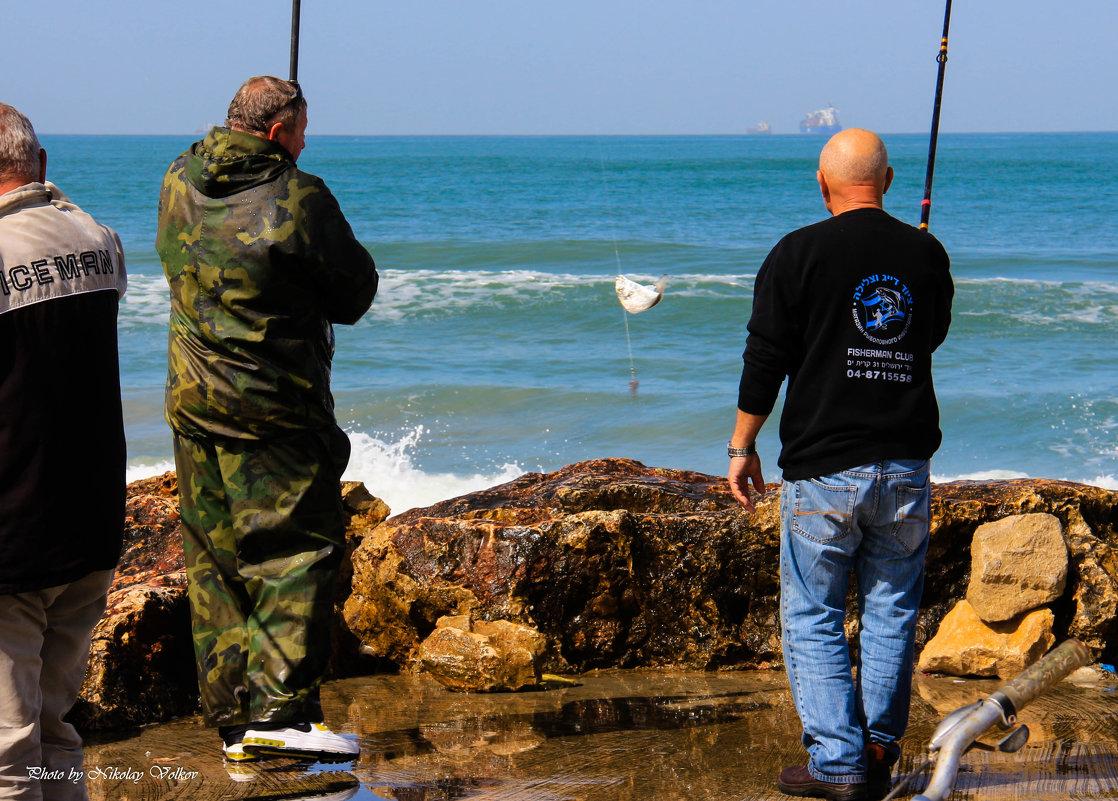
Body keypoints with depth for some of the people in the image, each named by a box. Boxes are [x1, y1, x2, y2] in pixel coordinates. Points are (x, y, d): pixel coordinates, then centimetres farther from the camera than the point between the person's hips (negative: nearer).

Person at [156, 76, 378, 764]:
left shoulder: (179, 184, 7)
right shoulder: (297, 199, -14)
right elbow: (356, 293, -6)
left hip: (192, 399, 7)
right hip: (274, 410, -7)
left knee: (215, 559, 11)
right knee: (300, 547, -4)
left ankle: (233, 721, 15)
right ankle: (281, 709, -14)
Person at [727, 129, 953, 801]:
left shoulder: (800, 253, -7)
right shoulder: (927, 254, 4)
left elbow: (765, 361, -5)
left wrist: (742, 449, 5)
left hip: (824, 469, -3)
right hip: (907, 467, 4)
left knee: (812, 619, 5)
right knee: (892, 614, 13)